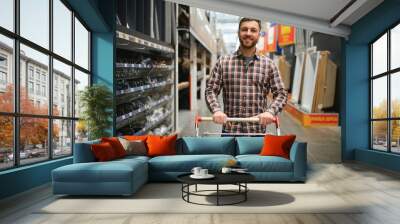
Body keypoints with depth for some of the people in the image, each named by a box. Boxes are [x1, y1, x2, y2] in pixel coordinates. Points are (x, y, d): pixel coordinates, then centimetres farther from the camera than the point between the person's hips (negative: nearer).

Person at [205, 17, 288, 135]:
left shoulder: (268, 64, 6)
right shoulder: (223, 62, 5)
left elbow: (281, 93, 5)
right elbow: (211, 90, 3)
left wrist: (270, 111, -13)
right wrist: (216, 110, -16)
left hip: (258, 131, 1)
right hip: (230, 130, 0)